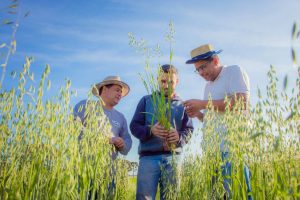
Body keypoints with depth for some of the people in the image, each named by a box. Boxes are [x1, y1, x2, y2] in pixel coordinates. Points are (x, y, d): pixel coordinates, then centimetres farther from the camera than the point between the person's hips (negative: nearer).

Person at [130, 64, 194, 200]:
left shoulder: (182, 105, 14)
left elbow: (189, 130, 7)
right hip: (148, 156, -1)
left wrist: (179, 137, -17)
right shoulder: (146, 100, 11)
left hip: (172, 157, 2)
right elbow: (134, 126, 4)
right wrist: (150, 130, -17)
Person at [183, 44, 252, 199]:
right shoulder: (208, 86, 21)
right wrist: (198, 114, 3)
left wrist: (203, 104, -14)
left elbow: (241, 103, -16)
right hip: (214, 150, 7)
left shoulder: (234, 71, 1)